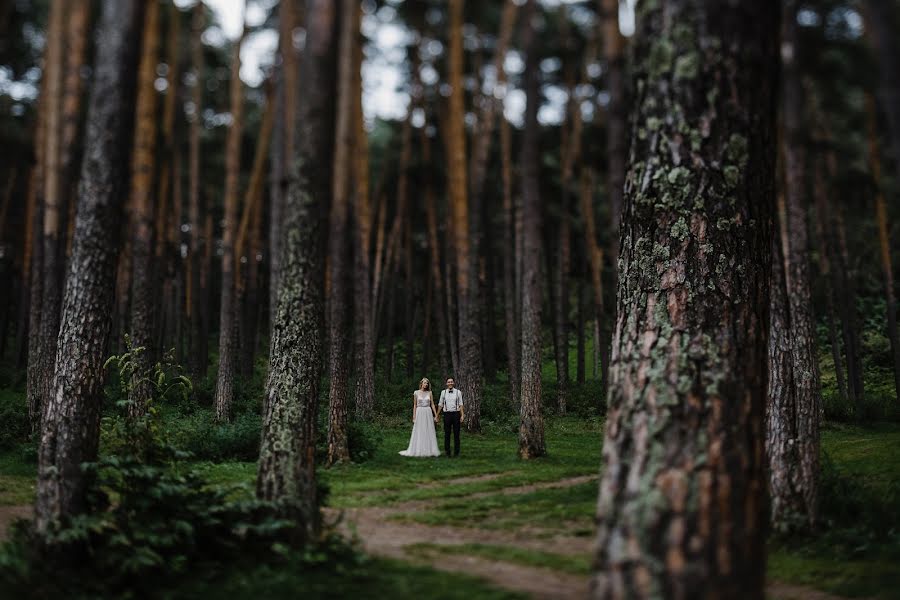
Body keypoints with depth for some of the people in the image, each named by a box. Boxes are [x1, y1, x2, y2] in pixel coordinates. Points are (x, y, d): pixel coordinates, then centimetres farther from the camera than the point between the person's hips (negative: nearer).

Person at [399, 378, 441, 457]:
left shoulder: (429, 393, 6)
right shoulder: (416, 393, 2)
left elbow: (432, 405, 7)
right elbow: (414, 405, 4)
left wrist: (436, 415, 3)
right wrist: (414, 416, 0)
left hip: (428, 413, 2)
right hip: (419, 413, -1)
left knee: (429, 432, 2)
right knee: (419, 432, 0)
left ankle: (429, 450, 7)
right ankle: (418, 450, 5)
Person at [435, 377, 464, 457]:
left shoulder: (458, 392, 3)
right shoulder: (443, 392, 7)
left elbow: (461, 405, 2)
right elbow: (440, 405, 11)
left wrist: (462, 415, -6)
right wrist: (436, 416, 10)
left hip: (456, 414, -1)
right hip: (447, 414, 1)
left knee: (456, 433, 2)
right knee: (447, 434, 3)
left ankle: (456, 452, 9)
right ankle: (447, 453, 9)